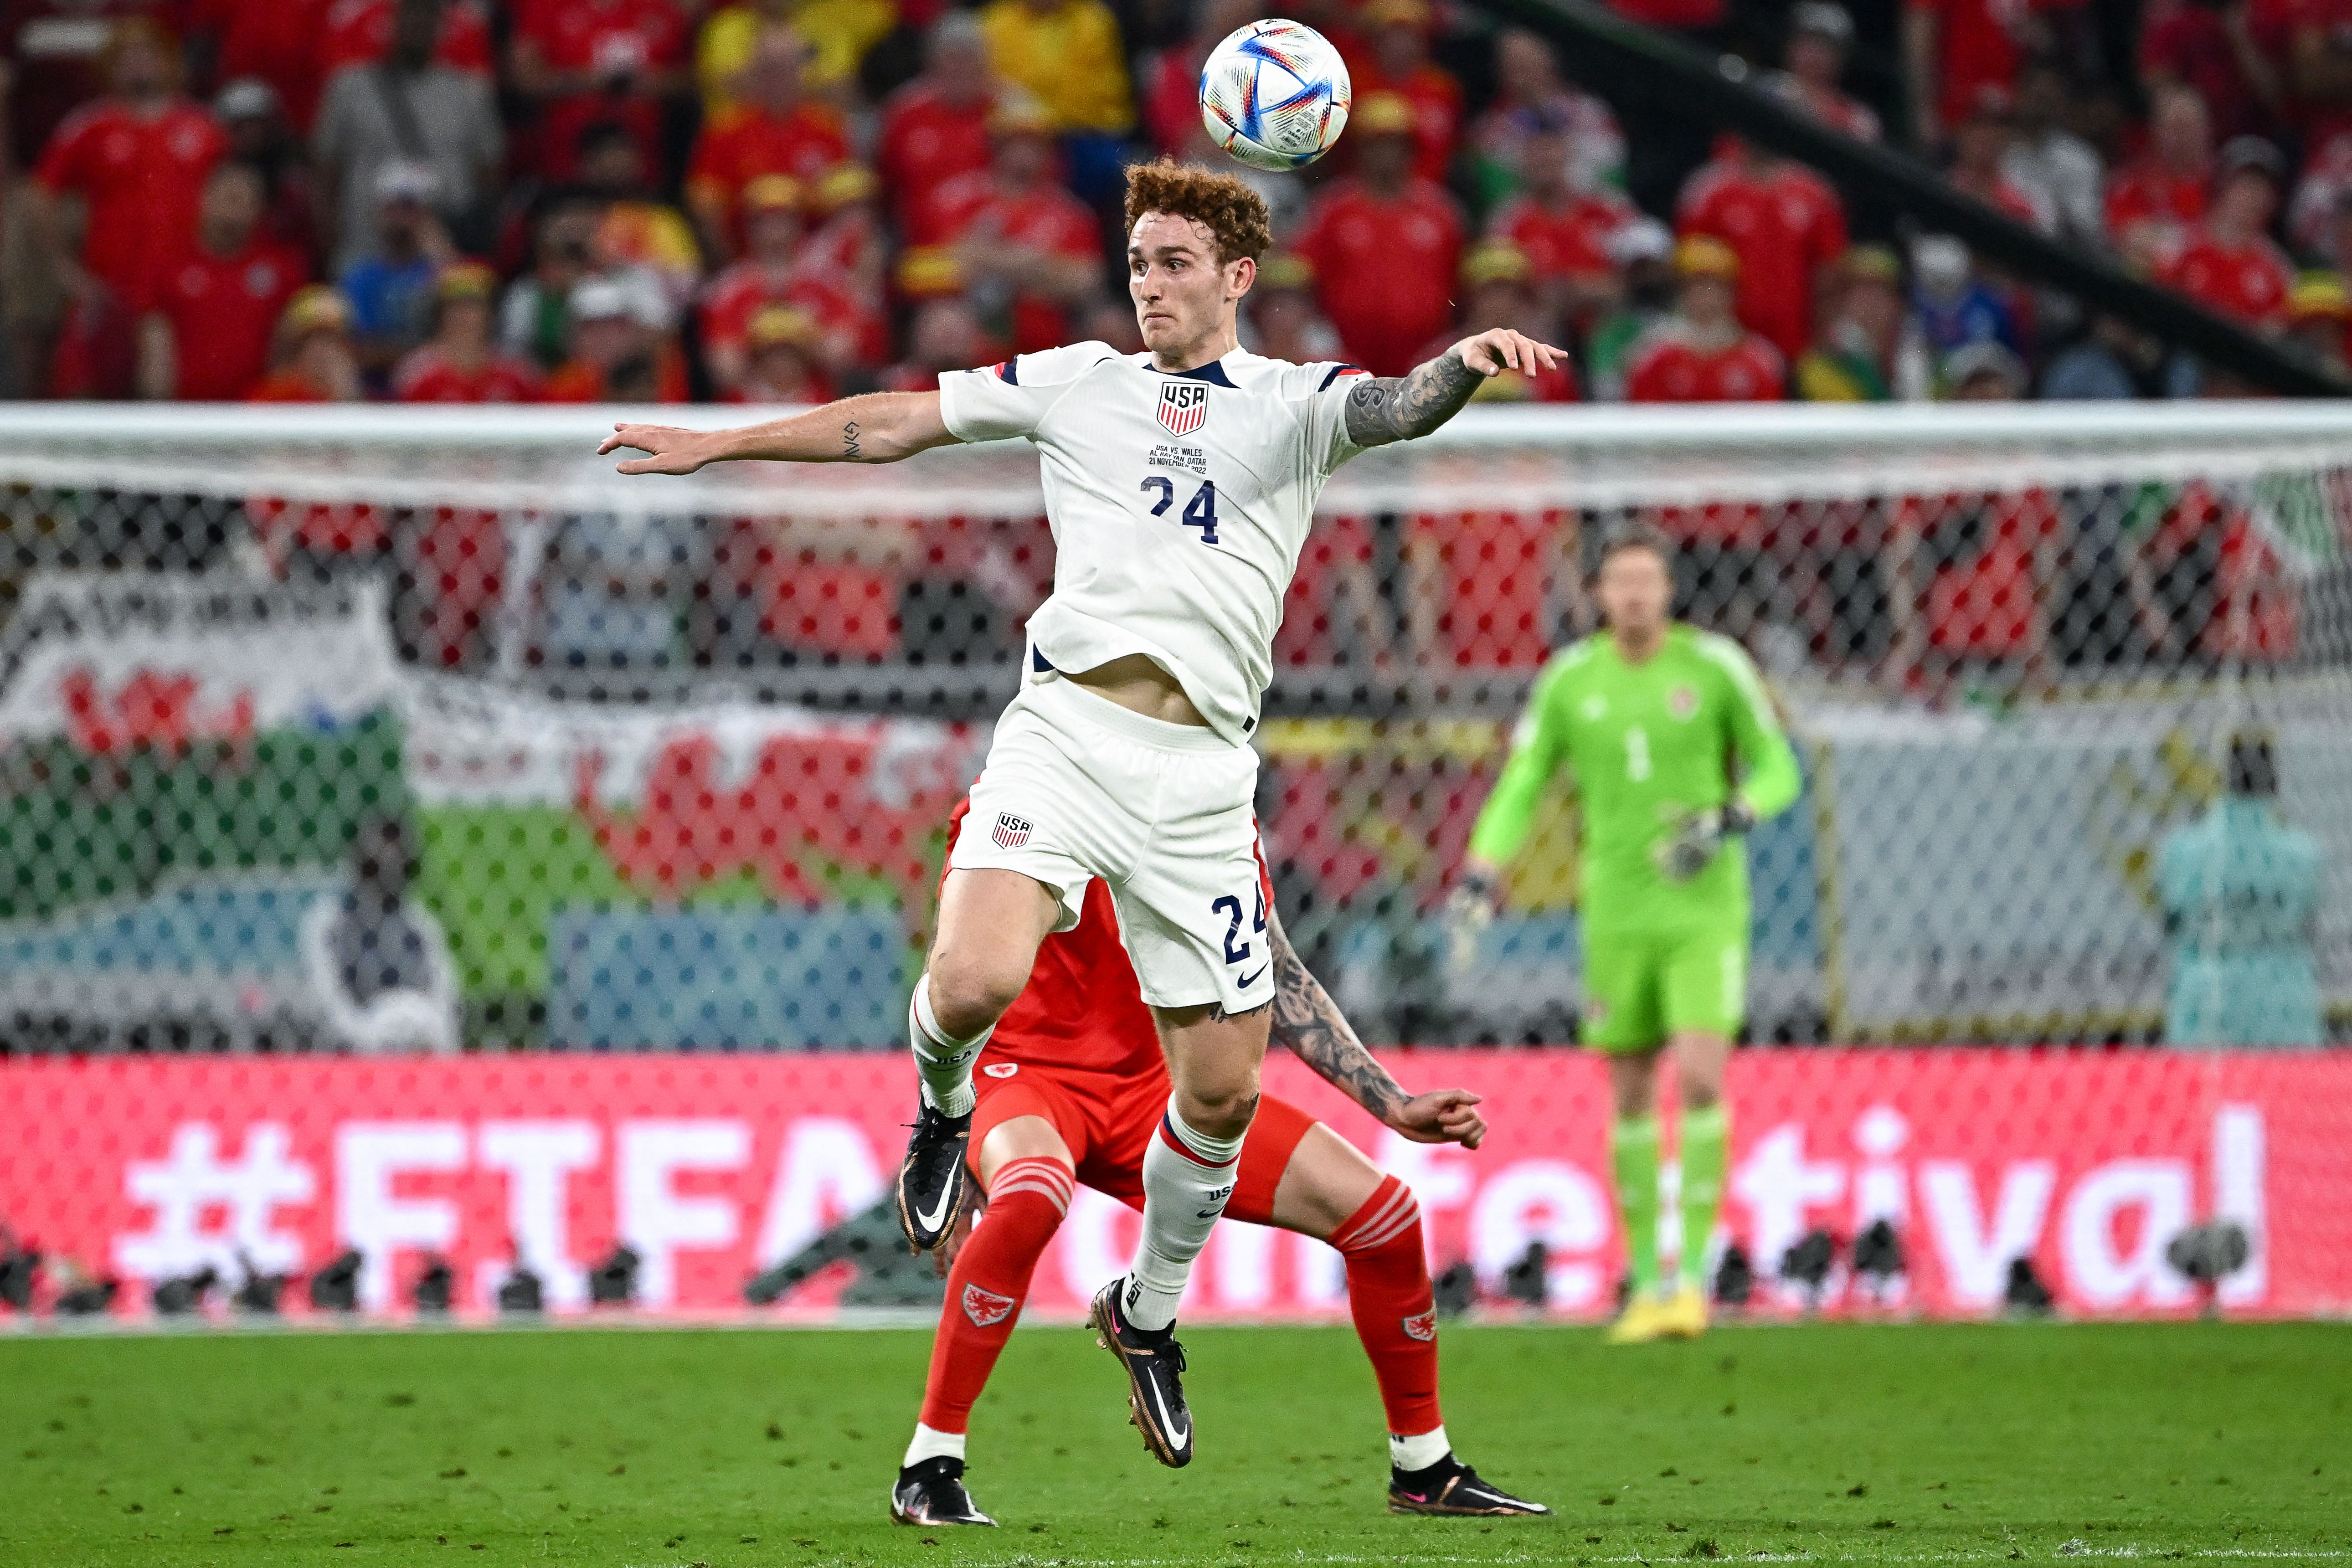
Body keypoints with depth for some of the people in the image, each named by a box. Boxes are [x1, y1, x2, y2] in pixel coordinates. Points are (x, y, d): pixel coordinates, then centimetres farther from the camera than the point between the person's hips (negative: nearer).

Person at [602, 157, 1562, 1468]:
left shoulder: (1298, 403, 11)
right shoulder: (1077, 384, 16)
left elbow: (1402, 409, -10)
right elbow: (895, 424, 22)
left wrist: (1468, 362, -33)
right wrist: (720, 444, 24)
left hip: (1202, 769, 0)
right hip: (1067, 725, 0)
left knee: (1223, 1084, 1)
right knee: (977, 982, -25)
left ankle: (1150, 1313, 26)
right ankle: (945, 1114, 13)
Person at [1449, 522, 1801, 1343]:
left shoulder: (1715, 667, -5)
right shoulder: (1568, 680, 1)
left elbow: (1777, 771, 2)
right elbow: (1519, 789, 5)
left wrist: (1728, 822, -19)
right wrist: (1479, 877, -10)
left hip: (1706, 909, -3)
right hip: (1617, 912, 3)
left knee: (1701, 1080, -17)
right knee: (1630, 1097, 6)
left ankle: (1695, 1272, -9)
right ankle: (1645, 1283, 16)